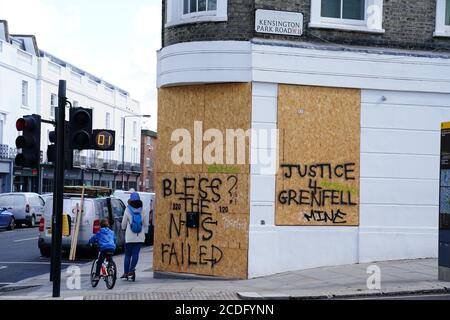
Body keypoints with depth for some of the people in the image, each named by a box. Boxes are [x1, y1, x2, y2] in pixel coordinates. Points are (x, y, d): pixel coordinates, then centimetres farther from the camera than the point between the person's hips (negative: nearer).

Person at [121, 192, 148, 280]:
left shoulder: (127, 211, -6)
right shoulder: (142, 211, 1)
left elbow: (123, 225, 2)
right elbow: (146, 224, 6)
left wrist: (124, 228, 24)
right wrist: (144, 233, 18)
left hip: (129, 237, -1)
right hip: (140, 237, 2)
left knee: (128, 254, 7)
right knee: (136, 254, 1)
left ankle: (126, 272, 7)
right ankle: (132, 269, -17)